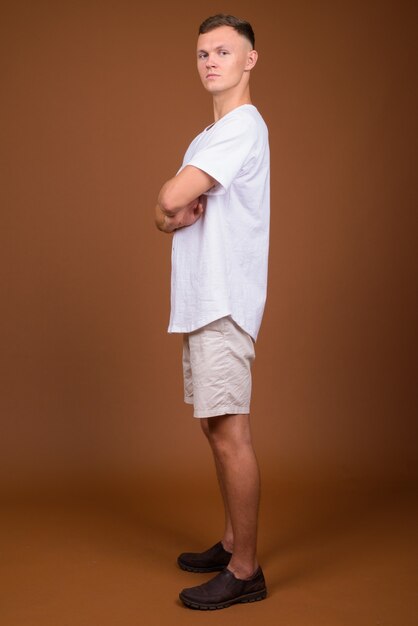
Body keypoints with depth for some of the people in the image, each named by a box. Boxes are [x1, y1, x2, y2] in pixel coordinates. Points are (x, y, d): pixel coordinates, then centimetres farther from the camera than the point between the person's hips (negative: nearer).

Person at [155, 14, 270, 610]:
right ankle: (232, 544, 27)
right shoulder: (209, 137, 22)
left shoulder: (244, 125, -11)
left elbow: (170, 200, -21)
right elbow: (167, 210, 16)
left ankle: (245, 569, 2)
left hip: (224, 303, -10)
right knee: (217, 427, 15)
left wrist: (176, 203, 2)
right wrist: (177, 212, -7)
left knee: (230, 433, -7)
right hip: (201, 302, 10)